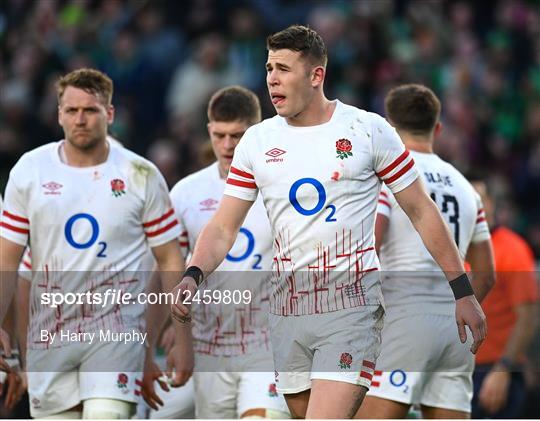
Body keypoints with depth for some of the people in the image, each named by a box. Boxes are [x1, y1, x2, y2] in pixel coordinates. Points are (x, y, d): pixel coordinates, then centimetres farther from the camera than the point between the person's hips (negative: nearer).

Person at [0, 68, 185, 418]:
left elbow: (170, 261, 5)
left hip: (117, 333, -3)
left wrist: (181, 336, 0)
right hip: (49, 334, 3)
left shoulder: (141, 176, 0)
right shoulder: (29, 170, 4)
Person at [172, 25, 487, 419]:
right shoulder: (257, 141, 6)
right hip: (287, 310, 5)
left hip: (352, 303, -5)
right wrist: (194, 275, -13)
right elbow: (223, 228, 7)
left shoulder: (369, 130, -3)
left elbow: (422, 211, 3)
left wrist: (462, 290, 1)